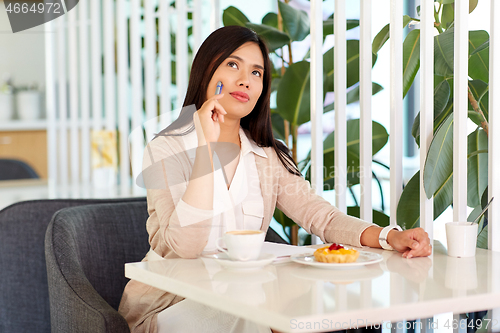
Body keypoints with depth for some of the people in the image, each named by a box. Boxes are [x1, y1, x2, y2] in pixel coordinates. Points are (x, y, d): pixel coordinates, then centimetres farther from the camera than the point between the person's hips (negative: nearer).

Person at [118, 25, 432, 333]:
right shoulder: (167, 150, -7)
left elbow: (321, 215, -2)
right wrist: (206, 145, -22)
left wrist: (391, 236, -20)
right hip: (171, 304, -5)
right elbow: (185, 245, -21)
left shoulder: (269, 157, 11)